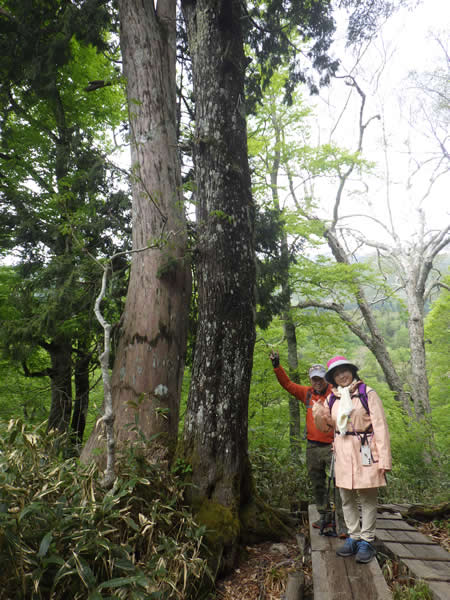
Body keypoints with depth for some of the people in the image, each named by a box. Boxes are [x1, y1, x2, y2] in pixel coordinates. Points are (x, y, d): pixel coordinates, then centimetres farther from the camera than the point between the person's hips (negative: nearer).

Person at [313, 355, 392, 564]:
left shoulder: (367, 393, -6)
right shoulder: (332, 398, 7)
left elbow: (380, 426, -9)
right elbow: (326, 426, 16)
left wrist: (384, 459, -14)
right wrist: (318, 414, -8)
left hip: (364, 452, -5)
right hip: (342, 453, 5)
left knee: (367, 499, 3)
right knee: (347, 499, 12)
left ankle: (366, 542, 16)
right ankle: (354, 538, 26)